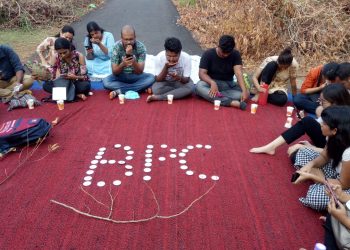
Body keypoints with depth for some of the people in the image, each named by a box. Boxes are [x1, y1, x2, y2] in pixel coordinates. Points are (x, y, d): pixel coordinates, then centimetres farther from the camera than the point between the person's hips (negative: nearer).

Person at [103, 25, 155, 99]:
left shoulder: (141, 47, -17)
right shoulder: (117, 47, -17)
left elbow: (139, 72, -22)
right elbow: (114, 72, -18)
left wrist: (131, 57, -37)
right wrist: (123, 64, -39)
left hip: (136, 76, 1)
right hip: (121, 76, 0)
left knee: (151, 78, -29)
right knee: (106, 82, -29)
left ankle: (119, 91, -25)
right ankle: (141, 88, -25)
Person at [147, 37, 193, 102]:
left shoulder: (186, 58, -24)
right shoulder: (159, 57, -23)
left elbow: (186, 80, -19)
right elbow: (158, 80, -19)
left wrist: (179, 78, -41)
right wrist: (166, 67, -35)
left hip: (180, 82, 1)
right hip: (165, 82, -1)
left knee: (190, 87, -32)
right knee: (156, 89, -32)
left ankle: (158, 97, -28)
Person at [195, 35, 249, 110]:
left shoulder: (235, 54, -6)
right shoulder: (208, 54, -9)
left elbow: (238, 73, -17)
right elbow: (202, 73, -15)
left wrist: (244, 90, -33)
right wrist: (212, 83, -36)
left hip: (228, 85, 2)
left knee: (246, 94, -24)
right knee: (199, 86, -35)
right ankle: (230, 102, -45)